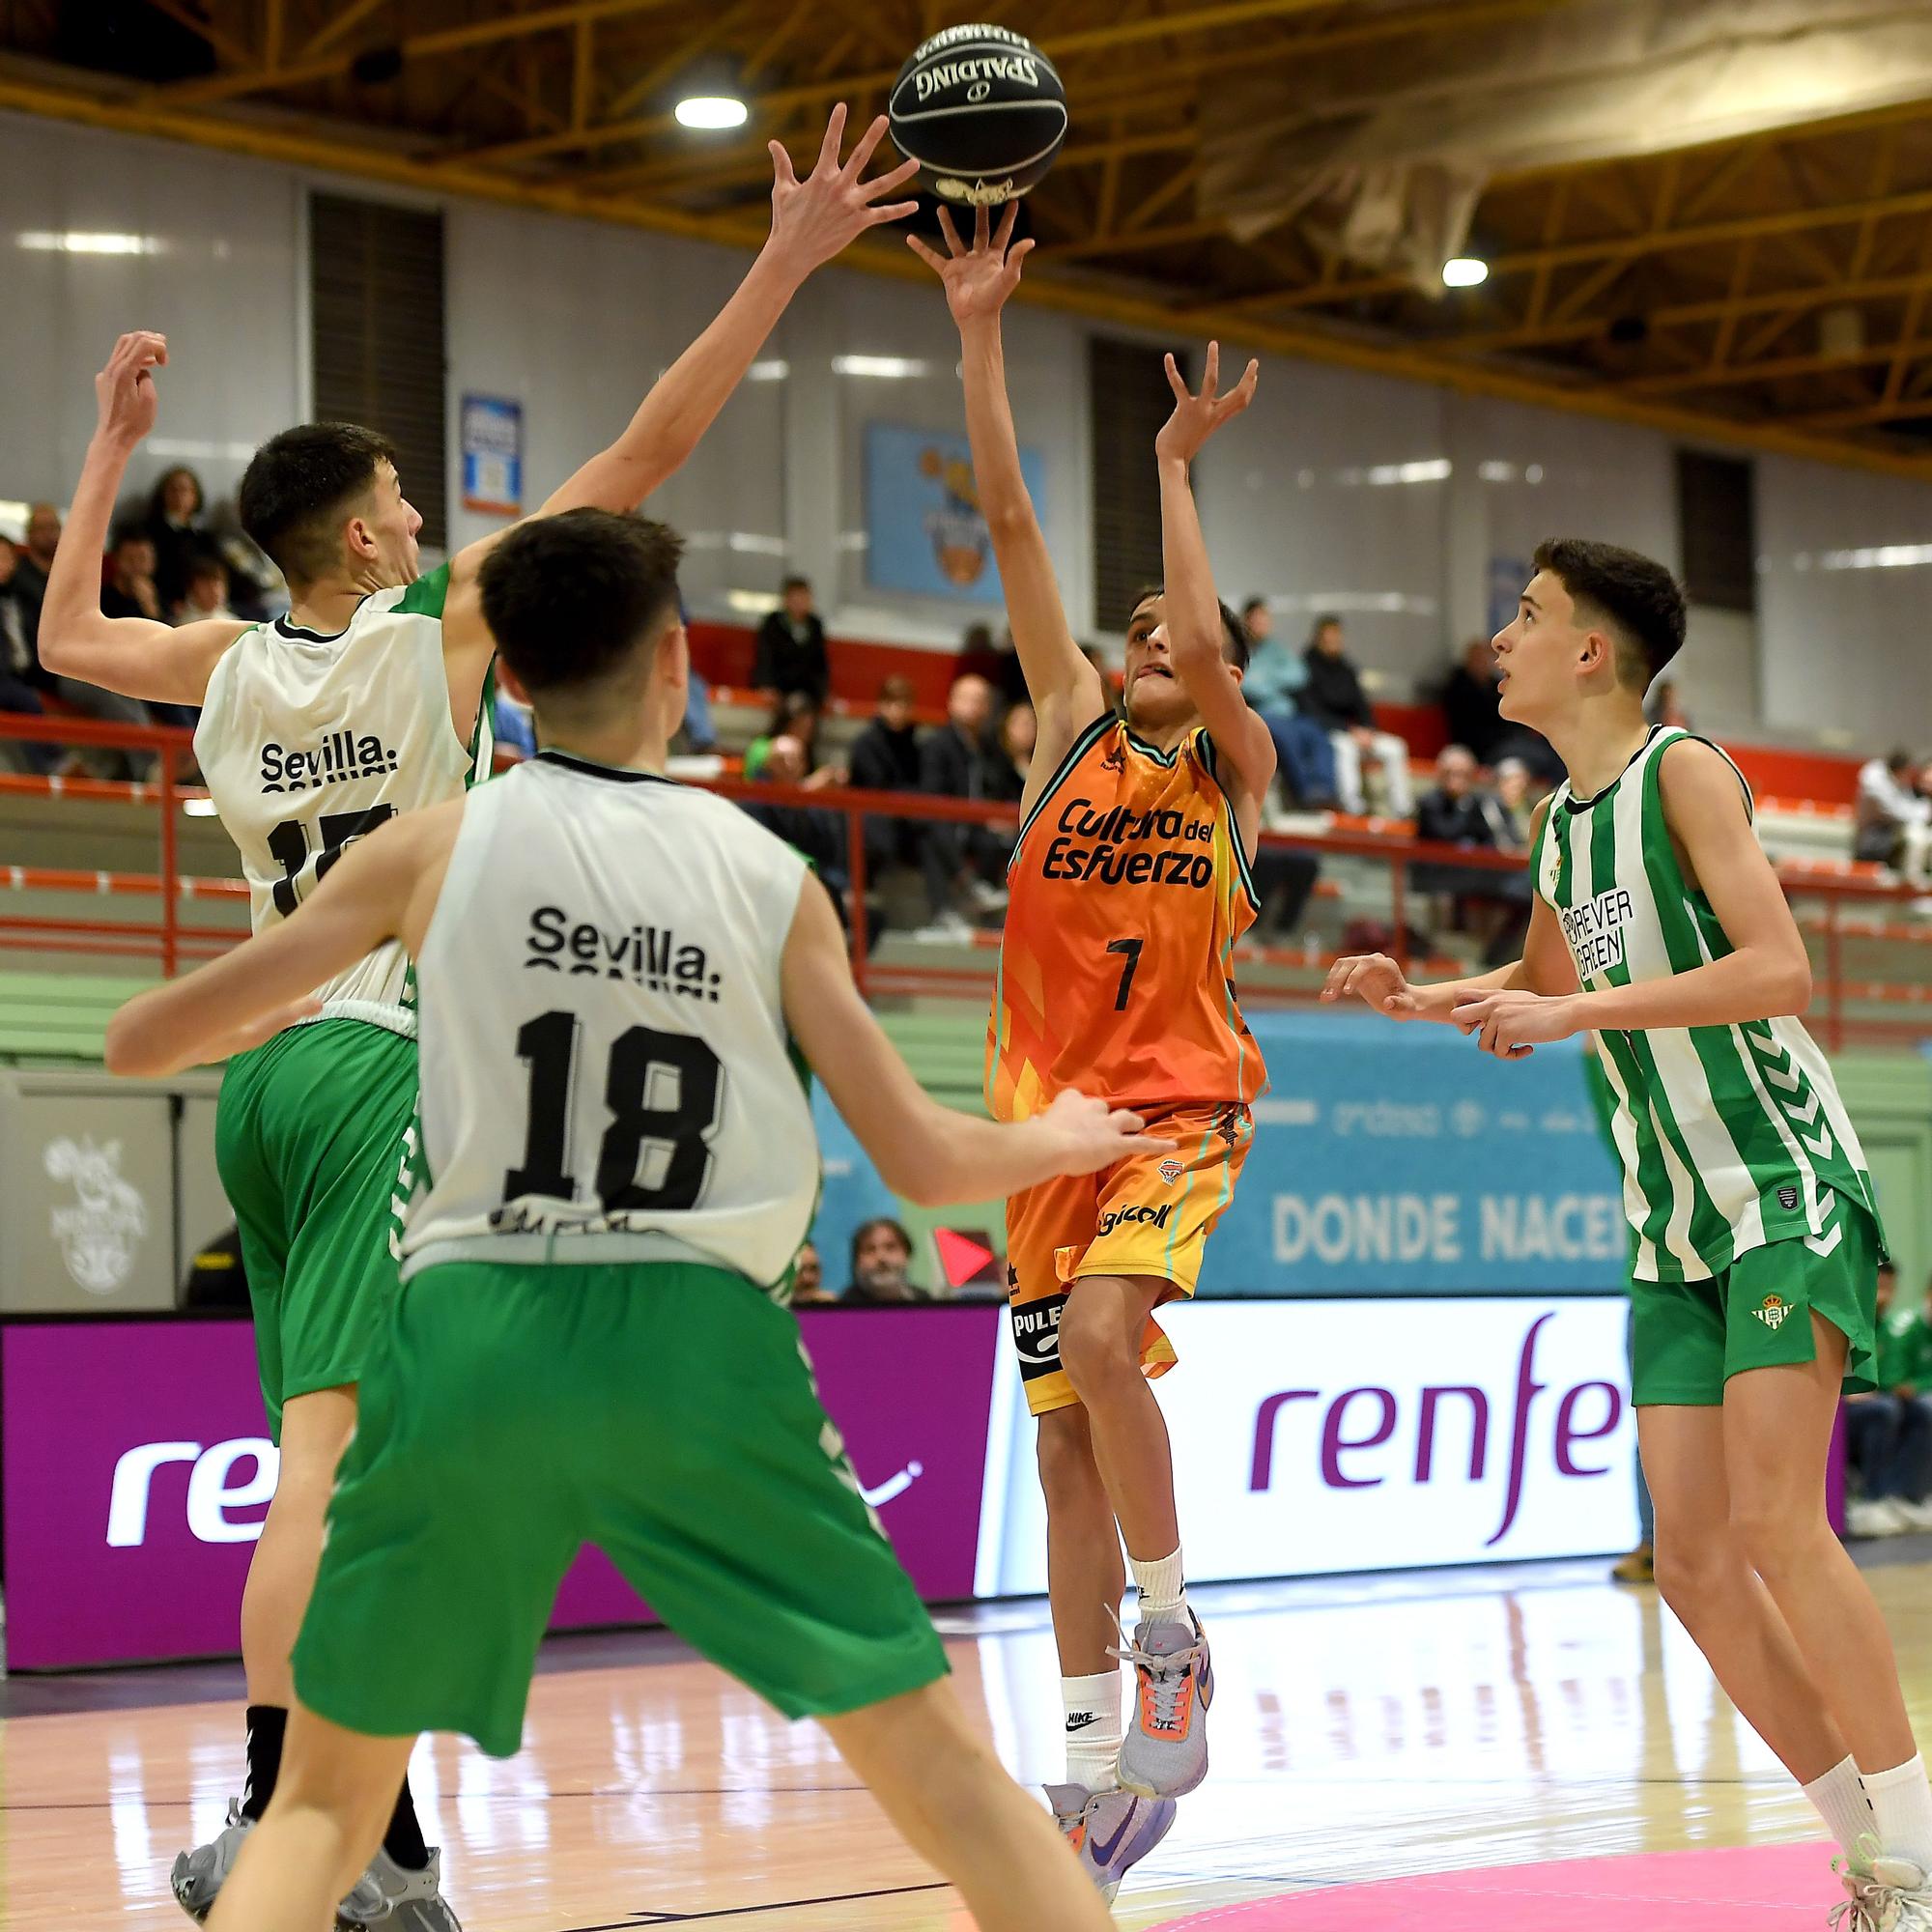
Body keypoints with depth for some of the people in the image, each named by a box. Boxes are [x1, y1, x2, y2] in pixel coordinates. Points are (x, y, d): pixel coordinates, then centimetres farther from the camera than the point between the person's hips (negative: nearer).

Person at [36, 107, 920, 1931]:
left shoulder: (229, 664, 11)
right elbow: (646, 452, -4)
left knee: (343, 1466, 10)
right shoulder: (437, 619, -3)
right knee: (330, 1455, -16)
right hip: (383, 1066, -7)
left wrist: (111, 442, 40)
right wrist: (786, 262, -2)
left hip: (262, 1068, 7)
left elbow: (65, 635, 33)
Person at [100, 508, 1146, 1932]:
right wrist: (1059, 1141, 30)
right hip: (696, 1338, 0)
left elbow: (143, 1041, 9)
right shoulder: (771, 876, 7)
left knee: (325, 1809, 15)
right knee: (945, 1769, 10)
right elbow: (923, 1160, 8)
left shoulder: (441, 843, 6)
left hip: (469, 1334, 1)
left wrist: (288, 1001, 31)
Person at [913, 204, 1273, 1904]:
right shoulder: (1071, 728, 10)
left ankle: (1177, 1636, -12)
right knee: (1068, 1437, 4)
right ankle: (1101, 1755, 12)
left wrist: (1178, 468, -11)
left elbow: (1207, 648, -19)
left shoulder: (1239, 766, 3)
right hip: (1048, 1108, 4)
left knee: (1101, 1336, -29)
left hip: (1181, 1103, -4)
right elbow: (1009, 520, 3)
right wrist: (981, 332, -3)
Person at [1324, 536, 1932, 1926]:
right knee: (1695, 1565, 0)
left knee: (1775, 1524, -18)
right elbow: (1544, 986, 31)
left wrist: (1580, 1011, -24)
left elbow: (1780, 970, -21)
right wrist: (1421, 998, 13)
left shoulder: (1683, 772, -10)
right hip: (1676, 1228, 8)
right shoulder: (1563, 823, 14)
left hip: (1788, 1188, -8)